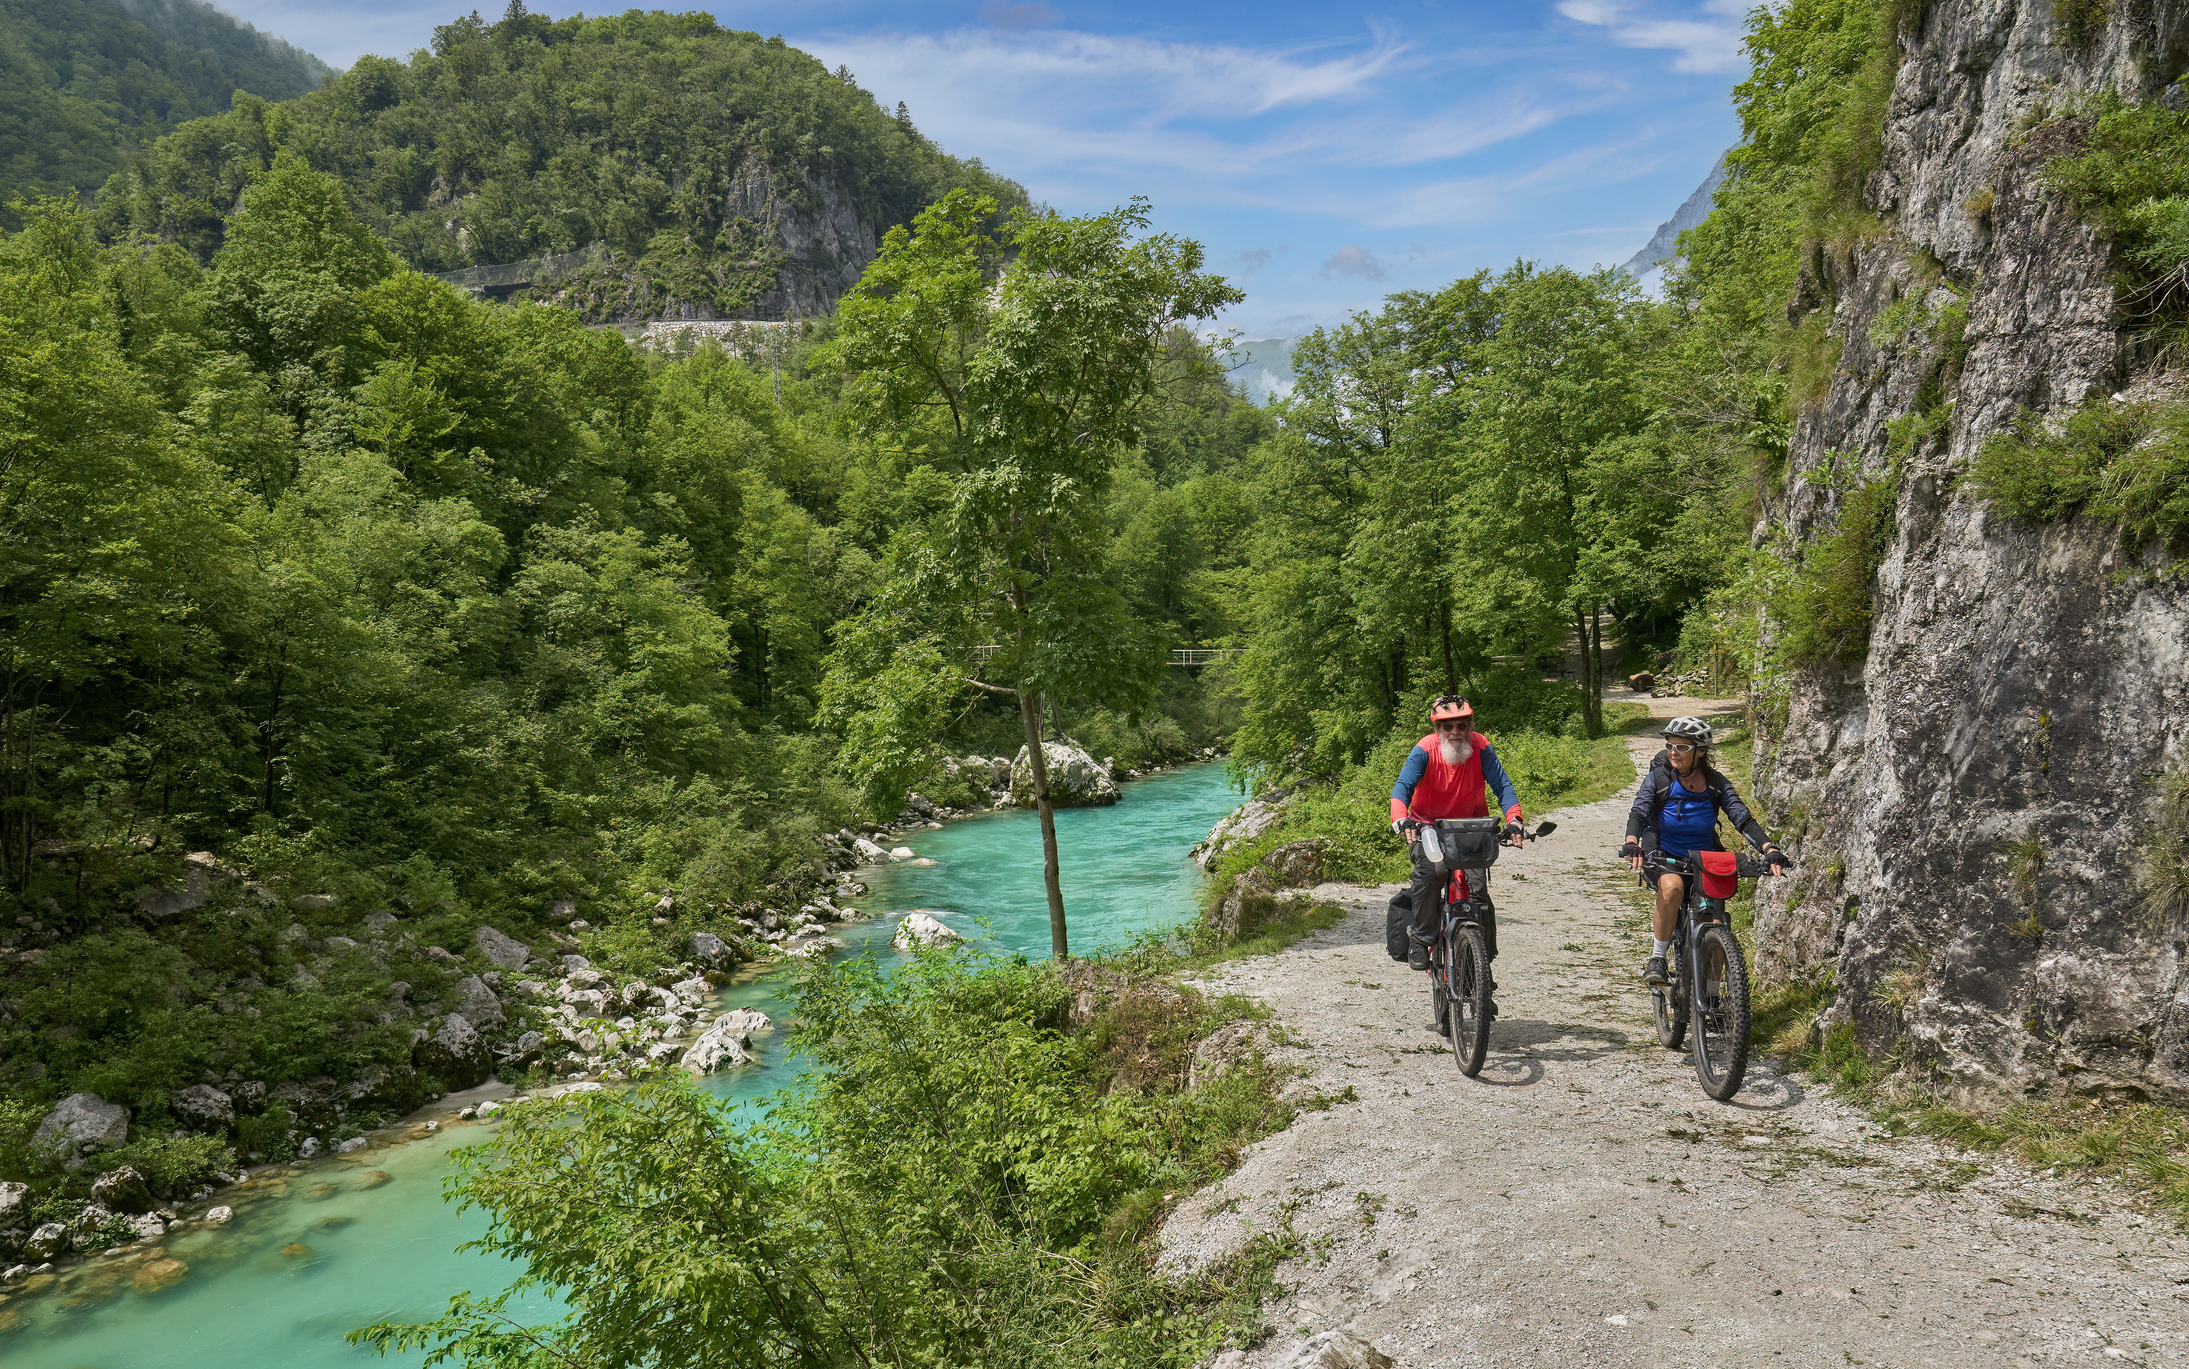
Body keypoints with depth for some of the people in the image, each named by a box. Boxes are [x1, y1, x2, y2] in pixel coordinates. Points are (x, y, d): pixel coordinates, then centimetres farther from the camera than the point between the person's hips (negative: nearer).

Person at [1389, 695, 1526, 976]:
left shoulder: (1481, 747, -14)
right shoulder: (1424, 750, -19)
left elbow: (1502, 785, -20)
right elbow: (1402, 787, -30)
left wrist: (1513, 820, -37)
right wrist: (1401, 820, -49)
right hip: (1428, 826, -2)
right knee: (1430, 870, -29)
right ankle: (1421, 939, -13)